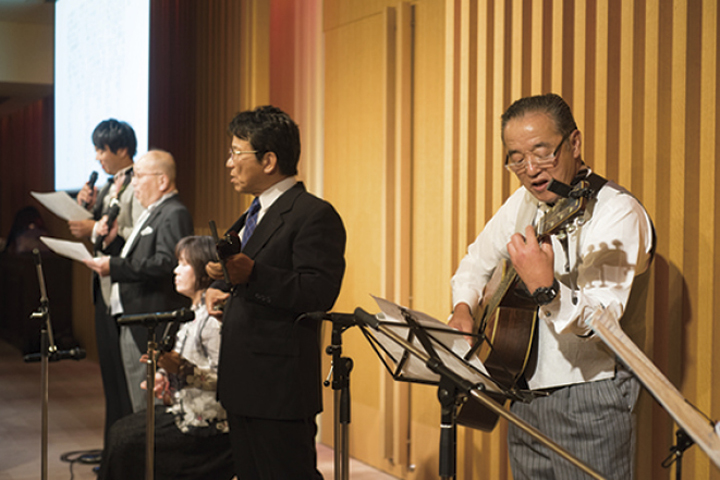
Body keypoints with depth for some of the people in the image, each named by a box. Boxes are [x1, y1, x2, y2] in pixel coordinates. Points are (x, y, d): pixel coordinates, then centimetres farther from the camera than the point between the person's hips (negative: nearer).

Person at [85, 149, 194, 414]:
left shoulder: (174, 215, -12)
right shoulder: (151, 213, 21)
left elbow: (165, 263, -26)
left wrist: (114, 266, -25)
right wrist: (113, 241, 6)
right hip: (131, 325, 10)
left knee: (149, 409, -6)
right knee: (138, 405, 15)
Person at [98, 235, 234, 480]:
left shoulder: (213, 317, -20)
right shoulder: (193, 312, 12)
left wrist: (180, 367, -33)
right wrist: (164, 377, 4)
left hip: (205, 421, -10)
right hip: (182, 408, 10)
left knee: (128, 442, -11)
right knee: (119, 431, 6)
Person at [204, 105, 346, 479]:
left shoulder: (315, 215, -14)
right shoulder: (253, 214, 17)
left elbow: (319, 294, -24)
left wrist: (250, 274, -31)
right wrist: (220, 288, 7)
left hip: (280, 387, -10)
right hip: (241, 383, 10)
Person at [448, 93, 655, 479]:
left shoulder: (618, 212, -18)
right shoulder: (524, 202, 6)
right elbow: (477, 260, 21)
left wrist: (546, 289, -45)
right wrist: (463, 309, 2)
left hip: (587, 404, -7)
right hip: (524, 399, 7)